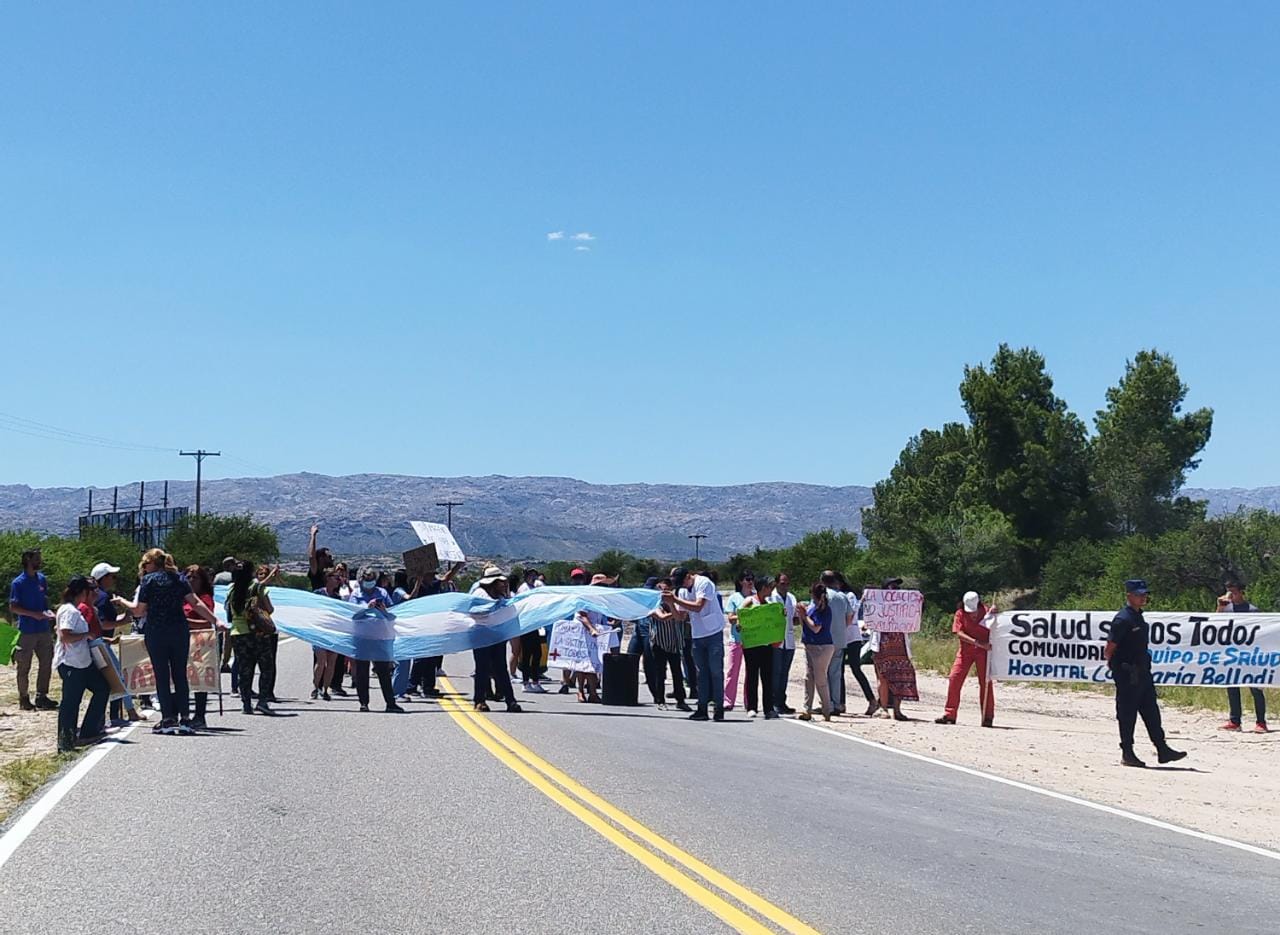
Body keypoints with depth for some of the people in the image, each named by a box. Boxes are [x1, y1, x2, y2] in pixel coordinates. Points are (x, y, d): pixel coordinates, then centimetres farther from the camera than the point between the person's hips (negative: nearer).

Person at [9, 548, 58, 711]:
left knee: (46, 664, 7)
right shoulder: (18, 583, -10)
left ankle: (41, 697, 17)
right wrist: (34, 614, -21)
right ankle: (24, 699, 14)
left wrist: (48, 612, -2)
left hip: (44, 629, 6)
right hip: (26, 631, -6)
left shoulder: (41, 579, 8)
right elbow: (13, 608, -11)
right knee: (24, 667, 4)